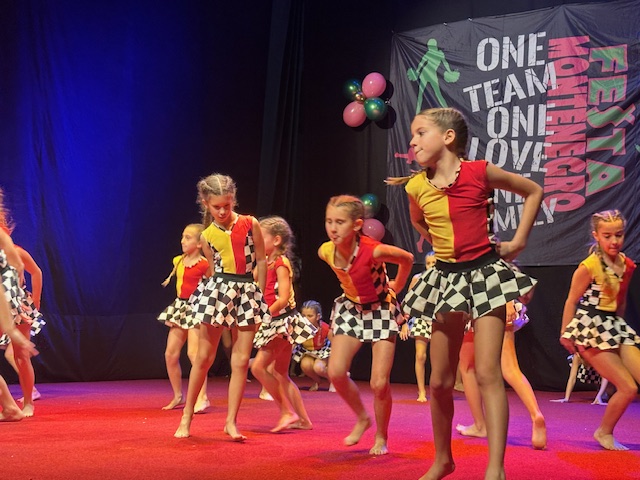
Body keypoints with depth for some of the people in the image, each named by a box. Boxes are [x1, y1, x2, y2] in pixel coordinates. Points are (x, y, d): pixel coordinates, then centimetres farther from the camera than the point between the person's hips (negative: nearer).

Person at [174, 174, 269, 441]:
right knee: (204, 357, 6)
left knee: (241, 360, -2)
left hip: (248, 292, 0)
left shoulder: (250, 224, -1)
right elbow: (215, 268, 9)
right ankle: (187, 415, 18)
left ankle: (231, 421, 4)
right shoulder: (206, 236, 2)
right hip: (219, 290, 0)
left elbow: (261, 261, 4)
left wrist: (259, 294, 4)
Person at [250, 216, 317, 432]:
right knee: (280, 374, 12)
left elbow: (283, 299, -20)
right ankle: (303, 419, 17)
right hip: (277, 324, 10)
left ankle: (288, 412, -9)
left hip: (283, 321, -10)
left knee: (258, 366, -15)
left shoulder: (281, 263, -11)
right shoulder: (267, 264, 14)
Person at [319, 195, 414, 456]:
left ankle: (381, 437, 15)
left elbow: (407, 259, -11)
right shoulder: (326, 251, -17)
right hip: (350, 307, 4)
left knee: (379, 383, -9)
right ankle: (362, 418, 16)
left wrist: (395, 287, 2)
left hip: (381, 309, -4)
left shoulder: (373, 250, -31)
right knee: (335, 372, -11)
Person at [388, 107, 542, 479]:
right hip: (447, 279, 4)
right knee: (440, 381, 7)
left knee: (488, 372, -14)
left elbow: (533, 191, 3)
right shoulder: (417, 186, 1)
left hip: (485, 273, -4)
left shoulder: (479, 172, -10)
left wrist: (518, 241, -1)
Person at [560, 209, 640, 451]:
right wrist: (565, 334, -3)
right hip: (590, 329, -7)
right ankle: (604, 433, 12)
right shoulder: (588, 267, -14)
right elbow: (571, 300, -7)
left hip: (615, 325, 7)